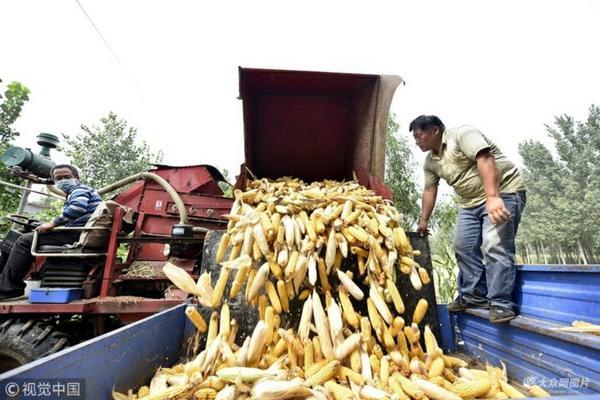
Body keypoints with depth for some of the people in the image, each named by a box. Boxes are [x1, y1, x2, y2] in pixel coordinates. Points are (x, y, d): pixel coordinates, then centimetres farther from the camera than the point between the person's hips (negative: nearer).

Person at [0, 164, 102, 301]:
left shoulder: (79, 189, -2)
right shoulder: (77, 192, 28)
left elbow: (78, 207, -25)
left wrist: (53, 223, -18)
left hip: (79, 232, -11)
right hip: (81, 234, 11)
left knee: (25, 241, -6)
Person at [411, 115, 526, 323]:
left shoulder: (462, 134, -13)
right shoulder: (430, 161, 10)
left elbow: (485, 160, -26)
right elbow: (429, 191, 15)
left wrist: (492, 197, -37)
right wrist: (423, 221, 17)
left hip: (502, 192, -8)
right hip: (470, 201, 9)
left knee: (495, 245, -19)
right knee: (463, 247, 5)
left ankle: (500, 303, -10)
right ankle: (474, 295, 17)